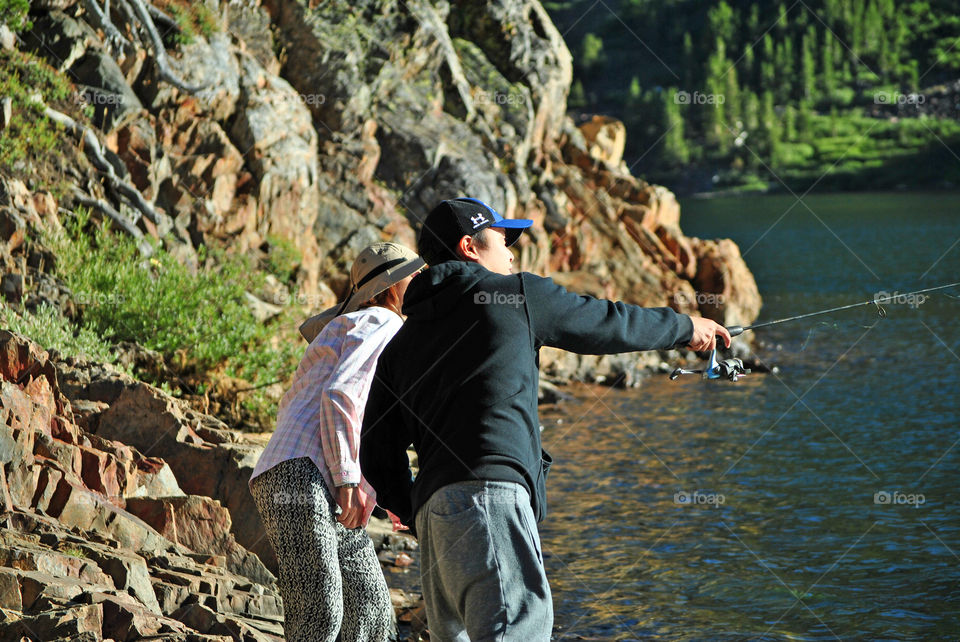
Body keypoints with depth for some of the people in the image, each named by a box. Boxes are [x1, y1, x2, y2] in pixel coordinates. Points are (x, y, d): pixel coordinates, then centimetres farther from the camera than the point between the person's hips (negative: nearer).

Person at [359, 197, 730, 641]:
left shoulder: (399, 345, 22)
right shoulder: (518, 295, 9)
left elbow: (378, 456, 18)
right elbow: (608, 324, 22)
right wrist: (685, 327, 38)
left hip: (433, 507, 7)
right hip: (492, 493, -7)